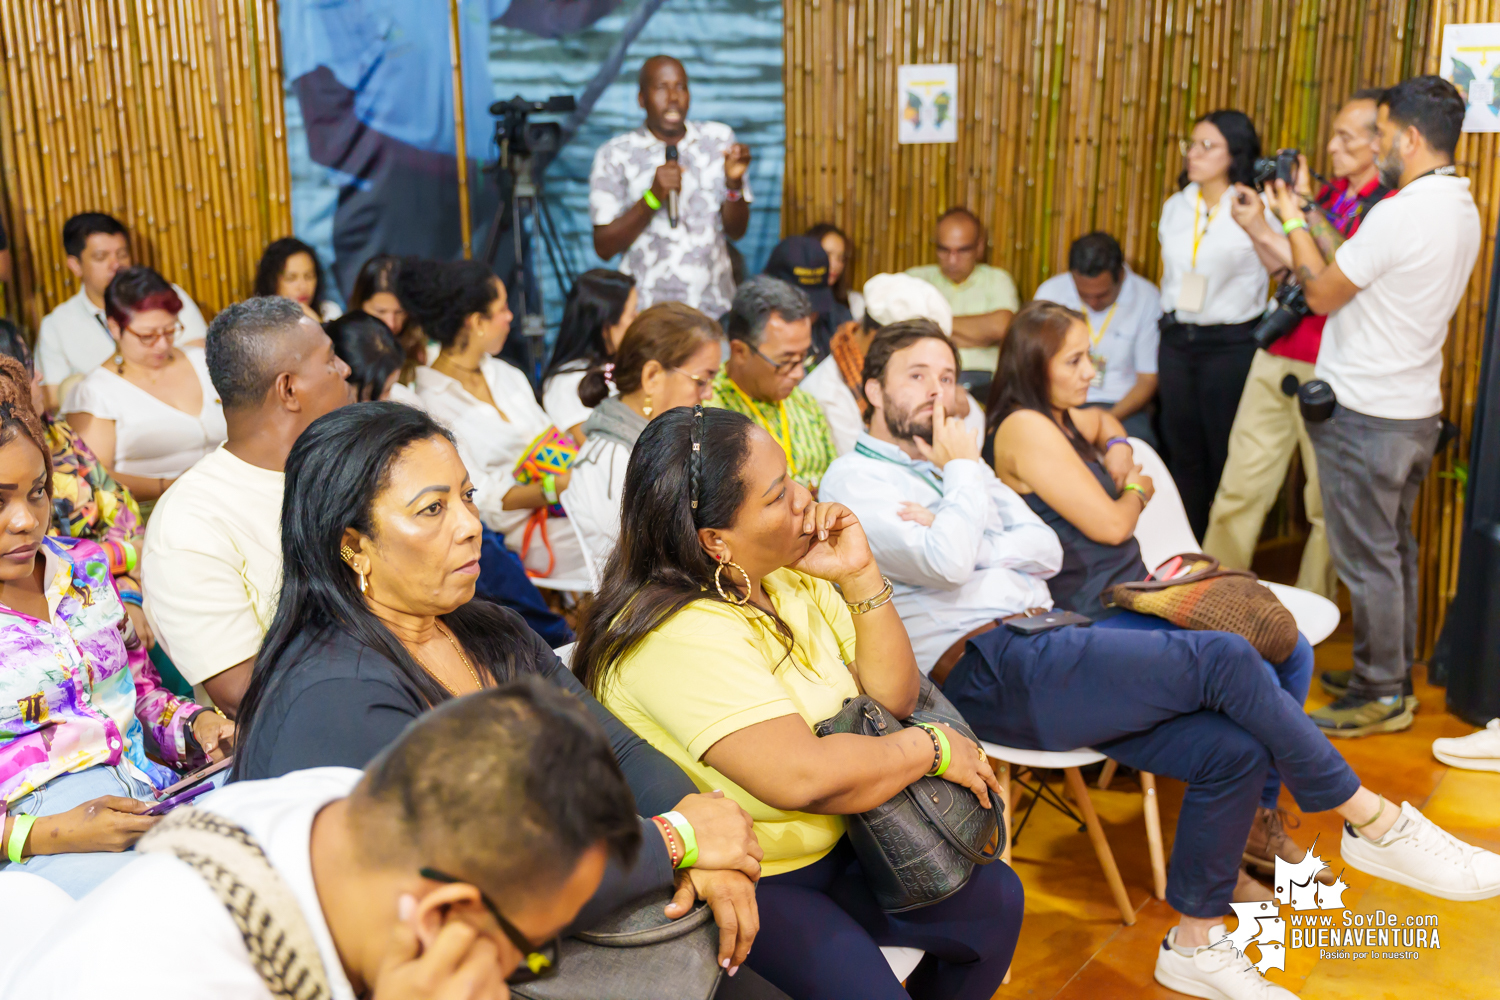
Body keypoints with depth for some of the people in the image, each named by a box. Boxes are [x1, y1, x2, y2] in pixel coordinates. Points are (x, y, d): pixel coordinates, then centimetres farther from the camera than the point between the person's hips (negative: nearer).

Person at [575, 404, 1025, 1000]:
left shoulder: (788, 577, 0)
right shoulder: (680, 637, -29)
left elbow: (892, 696, 1)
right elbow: (804, 776, -36)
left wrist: (860, 576, -13)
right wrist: (933, 747, -20)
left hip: (831, 847, 8)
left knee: (994, 898, 6)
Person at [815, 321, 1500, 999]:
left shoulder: (950, 463, 22)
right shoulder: (854, 480, -1)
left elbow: (1047, 549, 12)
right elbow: (944, 566, -18)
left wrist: (964, 548, -6)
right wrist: (962, 470, -4)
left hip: (1042, 636, 8)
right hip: (987, 671, -8)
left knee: (1233, 748, -9)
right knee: (1225, 658, -18)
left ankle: (1195, 944, 9)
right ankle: (1376, 823, -1)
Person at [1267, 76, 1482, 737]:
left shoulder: (1400, 214, -22)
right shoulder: (1462, 211, 8)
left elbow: (1321, 292, -13)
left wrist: (1293, 219, -1)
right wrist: (1309, 214, 16)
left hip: (1365, 415, -9)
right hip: (1417, 410, 9)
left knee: (1366, 559, 1)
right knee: (1395, 548, 18)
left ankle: (1379, 697, 11)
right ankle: (1393, 670, 30)